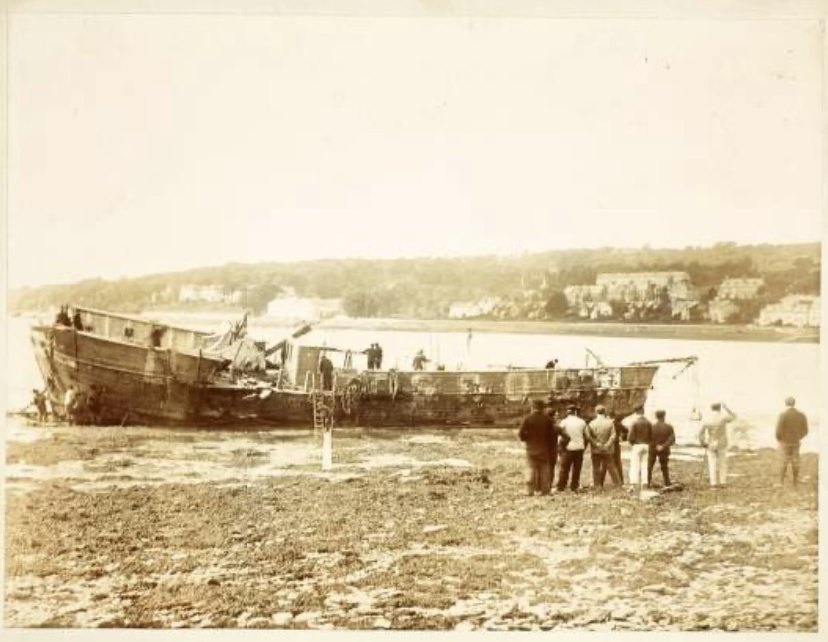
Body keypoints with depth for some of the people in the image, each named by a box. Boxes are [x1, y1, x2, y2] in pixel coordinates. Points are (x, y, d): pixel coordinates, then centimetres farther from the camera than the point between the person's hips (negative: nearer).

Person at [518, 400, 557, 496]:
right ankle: (544, 490, 7)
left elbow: (521, 433, -11)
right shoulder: (547, 419, -3)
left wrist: (526, 439, 9)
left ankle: (530, 490, 1)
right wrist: (550, 443, 7)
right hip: (544, 449, 0)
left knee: (532, 470, 6)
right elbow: (554, 433, -6)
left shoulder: (528, 419, -6)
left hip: (531, 448, 0)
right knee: (544, 470, 8)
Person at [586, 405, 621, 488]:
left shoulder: (592, 423, -7)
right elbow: (613, 435, -12)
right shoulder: (610, 422, -7)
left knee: (596, 467, 9)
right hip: (607, 450, 0)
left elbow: (588, 436, -13)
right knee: (611, 466, 9)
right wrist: (607, 445, -12)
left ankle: (596, 485, 8)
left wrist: (596, 443, -10)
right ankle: (618, 483, 9)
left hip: (595, 450, 0)